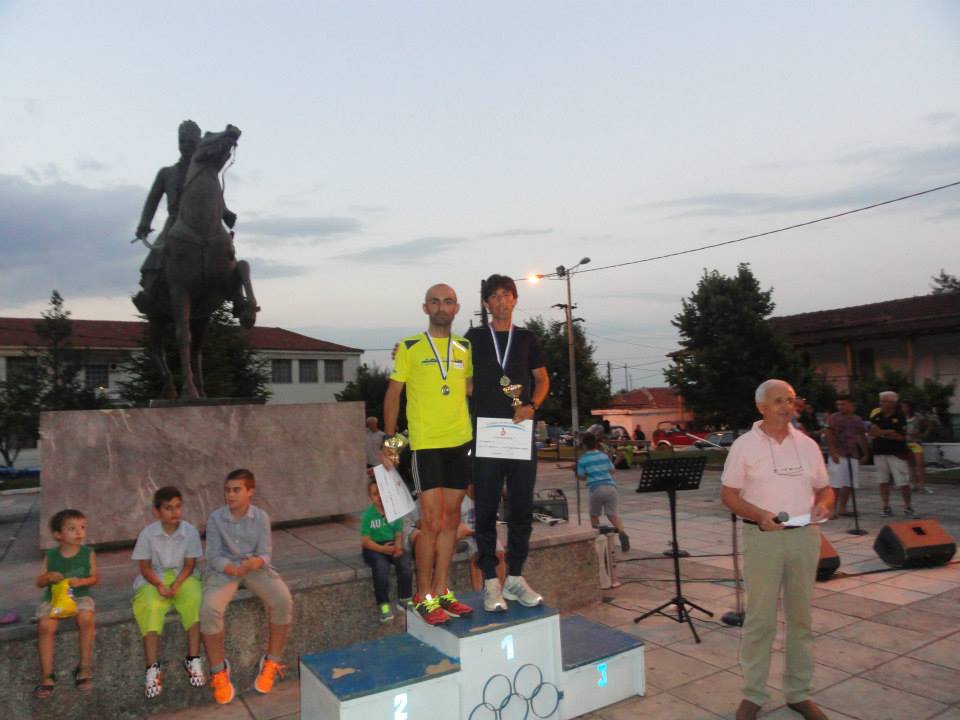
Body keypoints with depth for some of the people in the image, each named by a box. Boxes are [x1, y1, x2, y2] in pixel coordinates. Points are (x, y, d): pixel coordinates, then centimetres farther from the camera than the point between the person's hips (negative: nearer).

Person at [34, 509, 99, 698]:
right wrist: (48, 577, -16)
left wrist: (81, 581, -18)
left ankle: (85, 668, -14)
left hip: (80, 597, -1)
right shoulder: (50, 556, 3)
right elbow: (39, 582, 6)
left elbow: (94, 578, 3)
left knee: (86, 619, -32)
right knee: (45, 625, -28)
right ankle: (47, 676, -13)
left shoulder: (88, 553, 1)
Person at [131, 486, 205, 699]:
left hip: (182, 577, 0)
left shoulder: (190, 531, -9)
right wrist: (159, 585, -22)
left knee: (195, 600, -29)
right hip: (153, 580, 0)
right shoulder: (147, 533, -9)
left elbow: (189, 565, -6)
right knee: (151, 607, -30)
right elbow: (144, 567, -6)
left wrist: (177, 584, -22)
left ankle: (193, 659, -23)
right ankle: (153, 668, -30)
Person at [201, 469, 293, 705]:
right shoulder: (216, 518, -8)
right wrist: (233, 569, -28)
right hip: (224, 569, 0)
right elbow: (214, 556, -8)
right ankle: (218, 671, -8)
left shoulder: (261, 517, -6)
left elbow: (265, 553, -6)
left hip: (255, 567, 1)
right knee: (209, 608, -31)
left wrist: (256, 562, -31)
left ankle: (271, 662, -5)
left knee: (283, 600, -26)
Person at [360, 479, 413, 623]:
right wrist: (383, 549, -23)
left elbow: (399, 534, 3)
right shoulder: (368, 515, -6)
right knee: (381, 566, -34)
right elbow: (365, 540, -9)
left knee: (405, 562, -26)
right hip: (374, 548, -3)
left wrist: (398, 546, -20)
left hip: (392, 545, 3)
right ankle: (384, 605, -18)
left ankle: (403, 600, -4)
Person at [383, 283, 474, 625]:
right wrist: (389, 439, -5)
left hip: (460, 442, 5)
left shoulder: (465, 347, 11)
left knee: (451, 518, 10)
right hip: (425, 443, -5)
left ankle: (441, 591, 22)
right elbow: (393, 394, 0)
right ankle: (423, 596, 10)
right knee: (431, 521, -5)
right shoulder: (409, 347, -1)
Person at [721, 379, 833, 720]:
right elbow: (728, 494, -3)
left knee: (801, 617, 12)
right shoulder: (744, 445, -3)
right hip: (763, 538, -4)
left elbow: (824, 488, 15)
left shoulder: (808, 445, 8)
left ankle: (799, 693, 26)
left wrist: (823, 504, -8)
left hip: (805, 536, 4)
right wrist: (760, 515, -18)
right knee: (760, 619, 1)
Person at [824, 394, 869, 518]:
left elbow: (862, 437, 19)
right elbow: (829, 436, -9)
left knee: (848, 484, 7)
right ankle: (834, 509, -2)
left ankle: (842, 508, 18)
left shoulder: (857, 420, 13)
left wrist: (865, 453, 14)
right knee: (836, 484, -7)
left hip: (853, 455, 5)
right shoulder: (833, 418, -3)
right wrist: (833, 452, -18)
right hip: (837, 455, -5)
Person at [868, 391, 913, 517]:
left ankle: (907, 506, 14)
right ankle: (886, 507, 16)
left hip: (897, 453, -4)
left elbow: (902, 436, -12)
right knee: (883, 481, 8)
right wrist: (887, 432, -9)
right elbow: (871, 434, 8)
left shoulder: (899, 417, -5)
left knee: (903, 482, -3)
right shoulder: (876, 415, 6)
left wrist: (881, 433, -15)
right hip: (879, 453, 4)